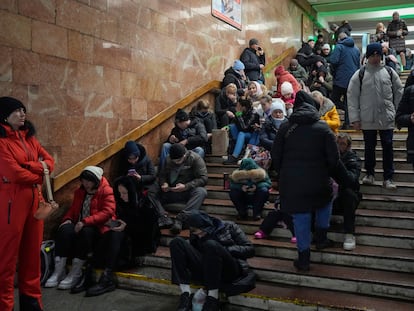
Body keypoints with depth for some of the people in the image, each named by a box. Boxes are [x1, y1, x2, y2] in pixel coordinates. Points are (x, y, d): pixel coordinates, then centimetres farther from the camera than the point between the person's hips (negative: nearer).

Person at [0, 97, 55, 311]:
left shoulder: (29, 137, 14)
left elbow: (49, 161, 10)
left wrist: (32, 166, -9)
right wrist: (39, 176, -1)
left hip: (34, 198, 7)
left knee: (32, 250, 13)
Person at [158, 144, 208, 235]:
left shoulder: (195, 159, -9)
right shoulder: (168, 160, 5)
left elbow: (203, 178, -14)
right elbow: (162, 175, 14)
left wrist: (186, 186, -25)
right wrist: (164, 183, -10)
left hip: (189, 191, -3)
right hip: (171, 192, 3)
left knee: (201, 192, -37)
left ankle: (179, 219, -45)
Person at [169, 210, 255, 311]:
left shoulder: (229, 227, 7)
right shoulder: (195, 235, 17)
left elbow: (250, 249, 2)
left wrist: (224, 250, -10)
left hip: (230, 270, -4)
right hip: (206, 271, 4)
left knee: (211, 244, -33)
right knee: (177, 242, -12)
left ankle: (212, 299, -29)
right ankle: (185, 295, -26)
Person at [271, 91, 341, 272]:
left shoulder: (285, 128, 1)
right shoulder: (323, 128, -3)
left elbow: (275, 157, 4)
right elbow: (334, 159, -4)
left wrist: (282, 176, 18)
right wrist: (327, 174, 14)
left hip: (291, 183, 1)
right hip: (318, 181, 0)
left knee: (300, 217, 9)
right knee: (325, 202, 30)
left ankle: (304, 258, 15)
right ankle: (321, 237, 34)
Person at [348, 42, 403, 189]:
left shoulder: (390, 72, 4)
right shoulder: (359, 74, -2)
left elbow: (399, 93, 9)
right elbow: (352, 97, -3)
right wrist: (355, 118, -7)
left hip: (386, 118, 1)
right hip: (367, 119, -1)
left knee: (388, 147, 2)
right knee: (369, 147, 11)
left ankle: (388, 178, 11)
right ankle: (369, 173, 28)